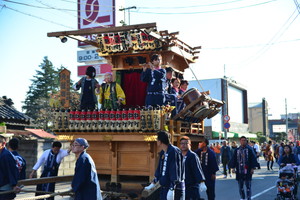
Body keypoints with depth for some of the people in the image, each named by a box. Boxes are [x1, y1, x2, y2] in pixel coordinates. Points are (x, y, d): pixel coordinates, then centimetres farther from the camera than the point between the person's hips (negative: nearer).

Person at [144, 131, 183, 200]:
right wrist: (153, 183, 24)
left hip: (173, 188, -9)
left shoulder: (174, 151, -16)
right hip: (164, 188, 9)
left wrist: (172, 189, -25)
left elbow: (175, 171, -22)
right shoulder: (162, 153, 11)